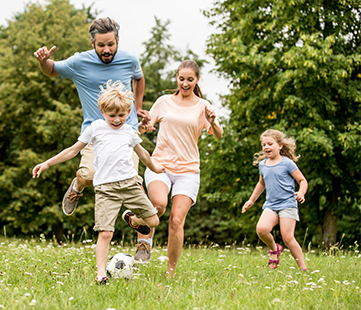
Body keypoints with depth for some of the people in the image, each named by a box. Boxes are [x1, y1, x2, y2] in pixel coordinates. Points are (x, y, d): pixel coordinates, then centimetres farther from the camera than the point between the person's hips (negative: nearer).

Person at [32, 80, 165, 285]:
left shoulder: (129, 131, 15)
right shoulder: (96, 128, 7)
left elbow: (141, 152, 34)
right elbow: (74, 150, 13)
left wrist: (154, 167, 48)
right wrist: (47, 163, 10)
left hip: (130, 183, 3)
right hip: (105, 188, -3)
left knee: (153, 221, 3)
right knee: (105, 232, -14)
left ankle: (132, 220, 36)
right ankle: (101, 274, -6)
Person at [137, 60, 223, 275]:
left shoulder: (202, 106, 6)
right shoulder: (164, 102, 10)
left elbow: (218, 136, -6)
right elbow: (143, 128, 16)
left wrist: (213, 122, -28)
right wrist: (143, 125, -8)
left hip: (188, 171, 0)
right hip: (160, 164, 0)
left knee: (177, 221, -11)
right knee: (159, 203, -30)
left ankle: (171, 272, 2)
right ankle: (146, 237, -3)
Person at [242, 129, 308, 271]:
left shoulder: (287, 163, -4)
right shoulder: (262, 164, 13)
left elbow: (302, 180, 0)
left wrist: (301, 192, -21)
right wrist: (251, 200, 33)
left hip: (287, 204, -4)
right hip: (270, 205, 5)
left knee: (287, 237, -14)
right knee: (261, 229, -22)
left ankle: (303, 268, -1)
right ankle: (274, 249, 8)